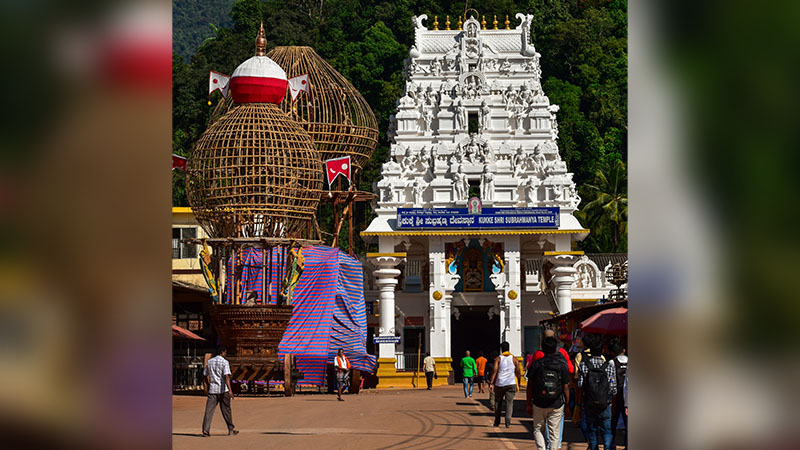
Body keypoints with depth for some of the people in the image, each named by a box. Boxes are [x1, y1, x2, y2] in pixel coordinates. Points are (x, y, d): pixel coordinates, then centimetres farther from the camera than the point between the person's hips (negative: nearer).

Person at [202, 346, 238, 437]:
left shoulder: (209, 362, 10)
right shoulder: (224, 362, -7)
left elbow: (204, 376, 17)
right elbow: (226, 376, -18)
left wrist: (207, 386, 33)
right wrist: (230, 390, -23)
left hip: (212, 389, 4)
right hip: (223, 389, -4)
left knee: (209, 410, -1)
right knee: (226, 410, 8)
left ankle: (206, 430, -10)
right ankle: (231, 429, 18)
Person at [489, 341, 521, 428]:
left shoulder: (498, 359, 0)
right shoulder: (514, 359, 3)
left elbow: (495, 371, -8)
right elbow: (518, 372, 2)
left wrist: (491, 383, -9)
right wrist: (518, 383, 13)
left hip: (499, 384, 0)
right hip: (511, 384, 0)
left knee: (498, 403, 13)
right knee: (509, 403, 0)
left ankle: (497, 422, 15)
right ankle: (508, 423, -10)